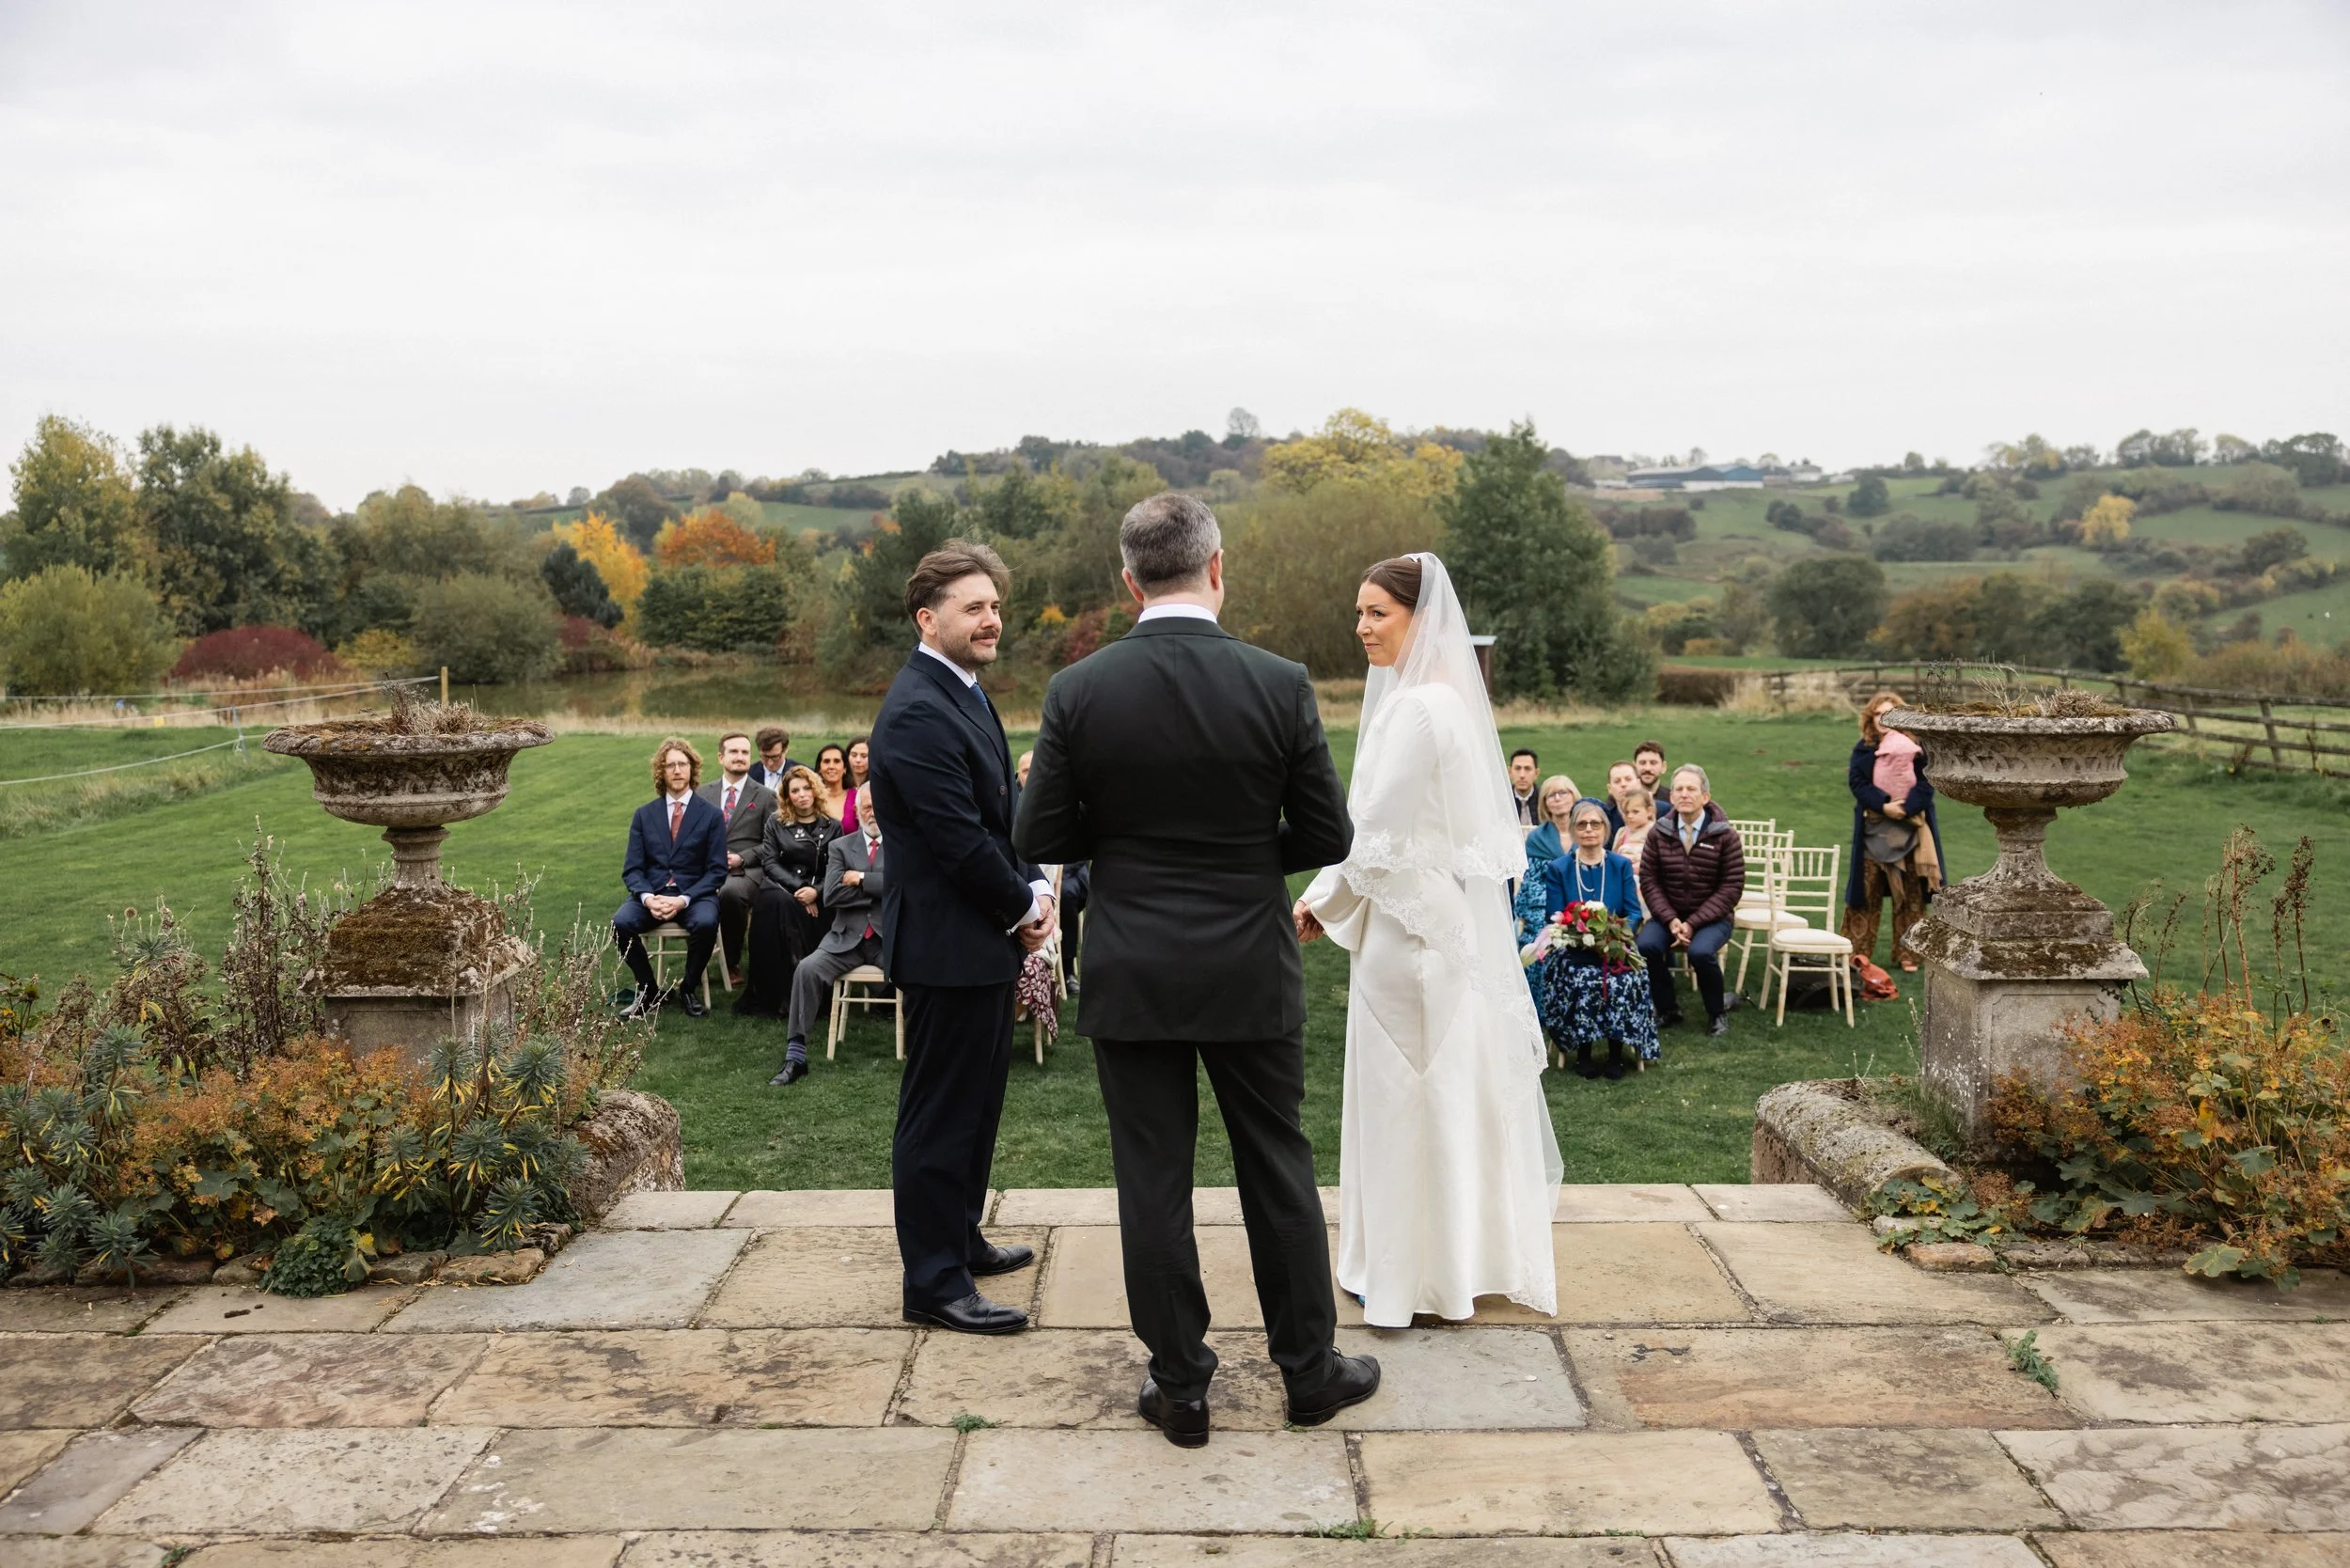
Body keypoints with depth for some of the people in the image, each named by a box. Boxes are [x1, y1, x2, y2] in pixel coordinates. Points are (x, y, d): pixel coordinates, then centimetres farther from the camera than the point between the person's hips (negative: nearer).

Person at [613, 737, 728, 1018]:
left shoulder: (711, 815, 2)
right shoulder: (644, 814, 10)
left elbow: (717, 871, -2)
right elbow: (632, 868, 6)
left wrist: (683, 900, -17)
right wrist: (648, 898, -16)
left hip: (695, 895, -2)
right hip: (651, 894, 2)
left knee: (706, 923, -35)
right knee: (620, 922, -28)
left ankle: (689, 989, -8)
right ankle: (648, 990, -6)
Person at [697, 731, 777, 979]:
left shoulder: (765, 796, 11)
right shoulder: (703, 793, 19)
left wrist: (742, 858, -9)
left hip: (746, 871, -2)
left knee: (730, 893, -38)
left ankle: (732, 962, -16)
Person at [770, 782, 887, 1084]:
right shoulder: (840, 847, 13)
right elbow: (831, 896, -2)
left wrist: (860, 879, -5)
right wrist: (877, 890, -6)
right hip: (848, 937, 2)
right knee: (807, 968, -24)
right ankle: (795, 1057, -19)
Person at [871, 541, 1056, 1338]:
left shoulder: (964, 694, 12)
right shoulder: (918, 713, -21)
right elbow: (961, 840, -24)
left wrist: (1033, 893, 0)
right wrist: (1022, 908, -10)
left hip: (984, 941, 10)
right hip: (946, 944, -10)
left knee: (975, 1102, 21)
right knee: (941, 1114, 0)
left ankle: (959, 1240, 37)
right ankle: (933, 1283, 11)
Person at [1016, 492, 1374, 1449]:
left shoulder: (1079, 691, -9)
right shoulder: (1280, 685, -10)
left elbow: (1040, 839, -4)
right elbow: (1326, 837, -5)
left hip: (1132, 977, 0)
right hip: (1252, 974, 0)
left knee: (1152, 1182, 10)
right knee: (1278, 1170, 15)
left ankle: (1179, 1387, 21)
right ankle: (1309, 1368, 28)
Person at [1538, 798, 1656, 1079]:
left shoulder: (1622, 865, 9)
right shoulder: (1557, 869, 6)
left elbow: (1634, 912, 3)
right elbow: (1553, 917, 0)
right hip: (1573, 949, -1)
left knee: (1622, 981, -29)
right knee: (1583, 980, -31)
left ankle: (1616, 1052, -11)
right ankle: (1583, 1052, -11)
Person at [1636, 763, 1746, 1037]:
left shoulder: (1725, 836, -6)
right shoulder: (1658, 834, 0)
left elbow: (1731, 887, -9)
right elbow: (1649, 880, -2)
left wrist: (1693, 923, -18)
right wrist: (1671, 920, -18)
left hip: (1711, 917, -2)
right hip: (1669, 914, 2)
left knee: (1701, 951, -32)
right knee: (1646, 945, -27)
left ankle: (1717, 1014, -3)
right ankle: (1667, 1009, -1)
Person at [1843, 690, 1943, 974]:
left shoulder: (1916, 748, 0)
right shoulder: (1863, 748, 3)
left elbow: (1926, 783, -4)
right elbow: (1857, 782, -3)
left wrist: (1907, 807, -18)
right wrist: (1882, 805, -17)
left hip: (1910, 828, 0)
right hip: (1873, 828, 0)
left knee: (1910, 894, 5)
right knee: (1867, 891, 2)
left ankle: (1908, 953, 14)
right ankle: (1858, 950, 9)